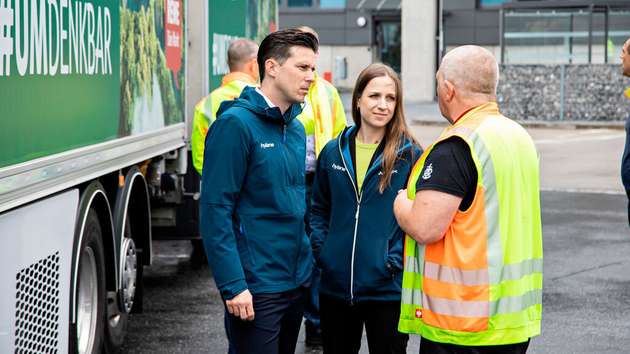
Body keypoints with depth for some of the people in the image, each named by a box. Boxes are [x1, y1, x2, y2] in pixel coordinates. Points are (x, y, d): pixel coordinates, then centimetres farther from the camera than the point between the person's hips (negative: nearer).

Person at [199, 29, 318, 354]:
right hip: (255, 289, -8)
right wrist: (232, 285, -21)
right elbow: (214, 211, -17)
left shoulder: (296, 129, 11)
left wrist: (307, 267, 14)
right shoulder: (236, 124, -13)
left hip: (296, 284, 8)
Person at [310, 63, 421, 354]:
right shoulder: (333, 152, 6)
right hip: (335, 287, 4)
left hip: (387, 289, -4)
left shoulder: (410, 155, -6)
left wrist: (396, 260, -14)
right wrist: (320, 250, 3)